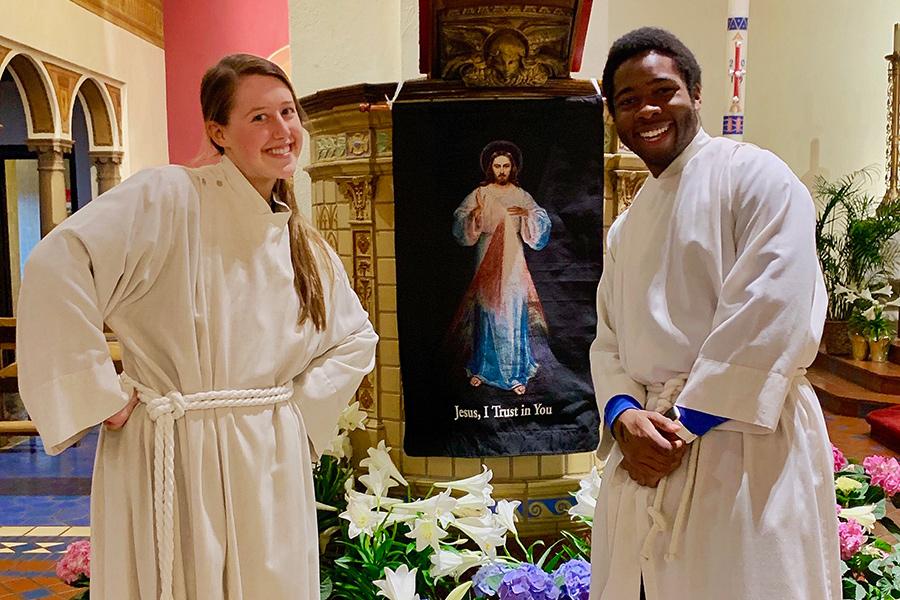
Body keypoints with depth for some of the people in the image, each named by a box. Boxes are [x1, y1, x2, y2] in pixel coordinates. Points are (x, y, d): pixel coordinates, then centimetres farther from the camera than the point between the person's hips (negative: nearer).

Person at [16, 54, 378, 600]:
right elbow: (58, 267, -23)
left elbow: (357, 338, 19)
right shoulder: (169, 198, -11)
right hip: (172, 461, -5)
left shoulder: (304, 245, 8)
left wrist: (300, 405, 5)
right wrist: (101, 397, -18)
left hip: (273, 466, 6)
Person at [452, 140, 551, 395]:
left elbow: (542, 223, -2)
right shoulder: (479, 194, 2)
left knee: (514, 314, 0)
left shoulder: (521, 196, 4)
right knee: (486, 313, 5)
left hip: (512, 261, 0)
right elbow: (461, 224, -6)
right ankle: (481, 368, 18)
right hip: (487, 260, 0)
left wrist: (527, 213, -21)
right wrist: (474, 215, -26)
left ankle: (516, 372, 8)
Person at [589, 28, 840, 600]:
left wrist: (686, 423, -14)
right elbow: (609, 340, 11)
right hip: (647, 447, 6)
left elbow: (769, 317, -16)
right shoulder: (626, 228, 16)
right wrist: (624, 416, -9)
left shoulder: (755, 176, -5)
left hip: (741, 445, -6)